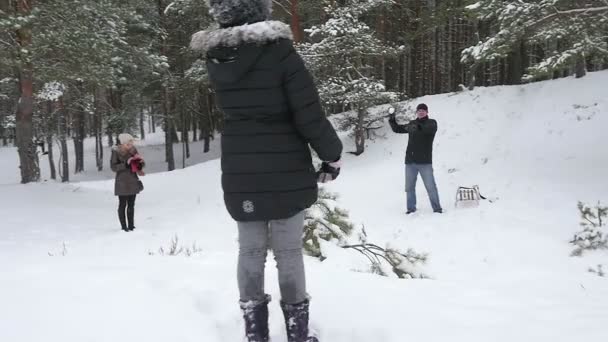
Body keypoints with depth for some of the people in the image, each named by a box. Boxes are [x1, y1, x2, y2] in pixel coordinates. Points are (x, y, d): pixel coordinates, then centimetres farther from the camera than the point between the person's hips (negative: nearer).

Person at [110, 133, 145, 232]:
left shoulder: (133, 150, 1)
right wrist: (126, 164, -25)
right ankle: (124, 227, 7)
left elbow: (142, 163, 7)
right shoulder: (116, 152, -11)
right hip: (122, 182, -4)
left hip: (133, 181, 5)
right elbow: (113, 167, -14)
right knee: (123, 205, 1)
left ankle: (131, 226, 19)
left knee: (131, 205, 11)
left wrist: (140, 163, -17)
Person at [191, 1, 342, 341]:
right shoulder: (280, 51, -15)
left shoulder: (216, 58, -2)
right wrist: (332, 155, 0)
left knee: (250, 250, 12)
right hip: (287, 172, -3)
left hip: (239, 174, 4)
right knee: (288, 251, 6)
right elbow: (310, 115, -14)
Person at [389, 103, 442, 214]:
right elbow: (397, 129, 15)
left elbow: (430, 129, -24)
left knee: (430, 186, -5)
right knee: (409, 186, 7)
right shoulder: (412, 123, 14)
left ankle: (437, 208, 4)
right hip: (410, 161, 5)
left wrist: (418, 127, -42)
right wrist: (392, 119, -2)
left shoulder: (431, 123, 0)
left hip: (424, 161, -4)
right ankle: (411, 208, 16)